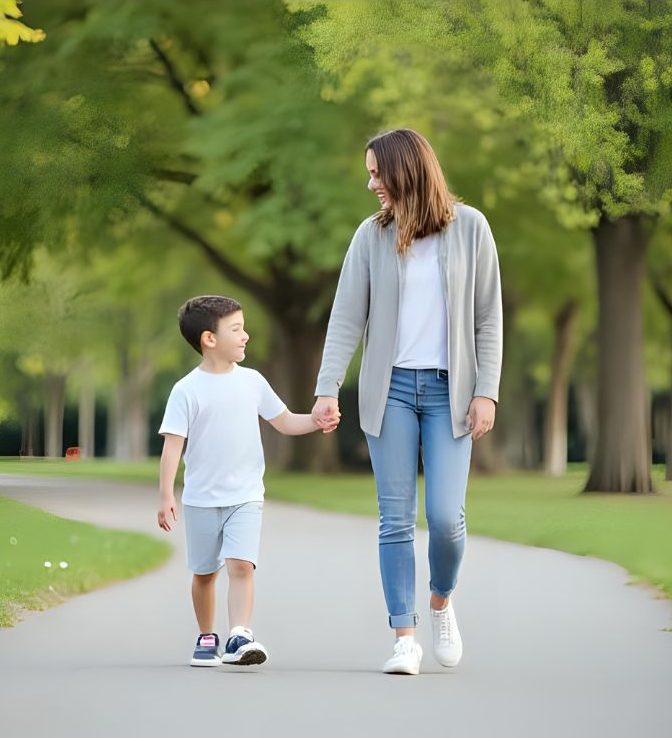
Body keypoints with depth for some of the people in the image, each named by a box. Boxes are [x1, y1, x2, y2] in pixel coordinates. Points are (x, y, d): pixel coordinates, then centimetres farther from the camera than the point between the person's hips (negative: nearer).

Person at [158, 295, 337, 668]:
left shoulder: (252, 381, 4)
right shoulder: (187, 390, -7)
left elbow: (284, 422, 12)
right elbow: (173, 444, -9)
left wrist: (317, 421, -7)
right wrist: (166, 496, -15)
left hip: (246, 497, 1)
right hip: (202, 499, -1)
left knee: (241, 565, -16)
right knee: (204, 573, 11)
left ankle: (239, 637, -24)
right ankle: (207, 638, 27)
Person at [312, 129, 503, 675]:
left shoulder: (469, 227, 0)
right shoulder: (373, 235, 4)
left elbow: (489, 317, 1)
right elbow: (347, 318, 1)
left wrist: (486, 392, -6)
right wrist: (328, 390, -9)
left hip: (449, 389, -1)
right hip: (391, 388, 1)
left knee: (446, 515, -9)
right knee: (396, 519, -2)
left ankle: (441, 600, 20)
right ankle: (405, 637, 3)